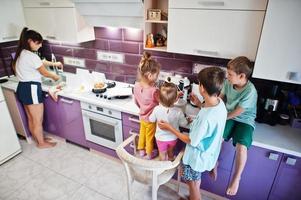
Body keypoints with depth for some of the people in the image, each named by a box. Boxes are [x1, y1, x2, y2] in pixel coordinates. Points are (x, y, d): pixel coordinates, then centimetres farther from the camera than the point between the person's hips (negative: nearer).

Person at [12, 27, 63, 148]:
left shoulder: (21, 53, 11)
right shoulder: (31, 56, -19)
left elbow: (41, 62, 23)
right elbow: (44, 72, -8)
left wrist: (54, 64, 24)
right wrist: (55, 77, 9)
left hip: (22, 88, 10)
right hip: (31, 89, -10)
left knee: (31, 118, 21)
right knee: (38, 120, 6)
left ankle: (38, 139, 37)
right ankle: (42, 143, 22)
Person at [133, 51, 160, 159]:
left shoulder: (136, 85, -15)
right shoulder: (154, 91, -36)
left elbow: (136, 102, 0)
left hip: (142, 116, 5)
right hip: (150, 119, -5)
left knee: (142, 133, 27)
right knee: (150, 137, 18)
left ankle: (141, 150, 48)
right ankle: (149, 154, 41)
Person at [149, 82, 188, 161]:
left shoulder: (157, 109, -28)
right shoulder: (178, 111, -28)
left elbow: (151, 120, -9)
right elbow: (183, 124, -12)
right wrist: (187, 120, 9)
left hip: (161, 137, -2)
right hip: (173, 138, 2)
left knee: (162, 153, 21)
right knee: (170, 151, 30)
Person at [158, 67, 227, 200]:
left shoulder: (205, 117, -38)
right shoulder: (220, 103, -13)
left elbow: (191, 141, -24)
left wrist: (170, 128, -17)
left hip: (198, 155, -8)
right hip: (208, 152, 8)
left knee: (193, 183, 19)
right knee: (195, 181, 31)